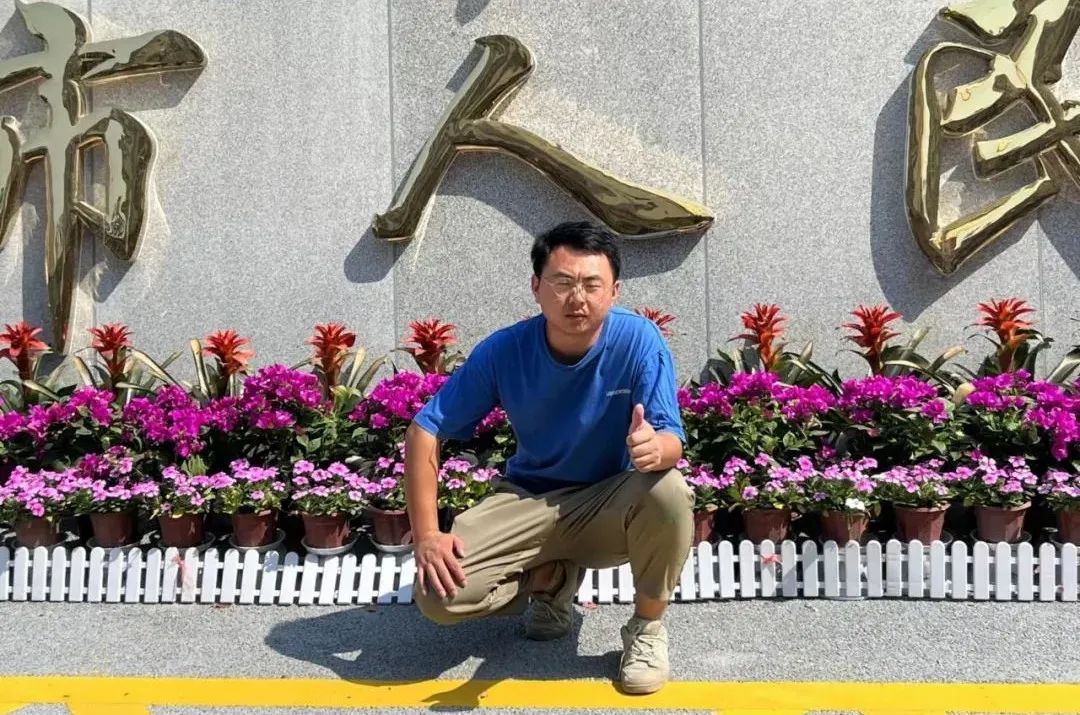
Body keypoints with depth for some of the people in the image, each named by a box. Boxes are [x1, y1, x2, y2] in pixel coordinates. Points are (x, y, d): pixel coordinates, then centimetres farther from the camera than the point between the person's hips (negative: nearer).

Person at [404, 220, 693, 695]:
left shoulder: (639, 341, -19)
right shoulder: (502, 351, -17)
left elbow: (672, 440, -24)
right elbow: (425, 430, -11)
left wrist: (655, 448, -50)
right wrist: (426, 534, -20)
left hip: (609, 504, -1)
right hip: (529, 500, 1)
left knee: (669, 493, -35)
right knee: (439, 596, -21)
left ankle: (647, 627, -6)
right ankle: (551, 578, 11)